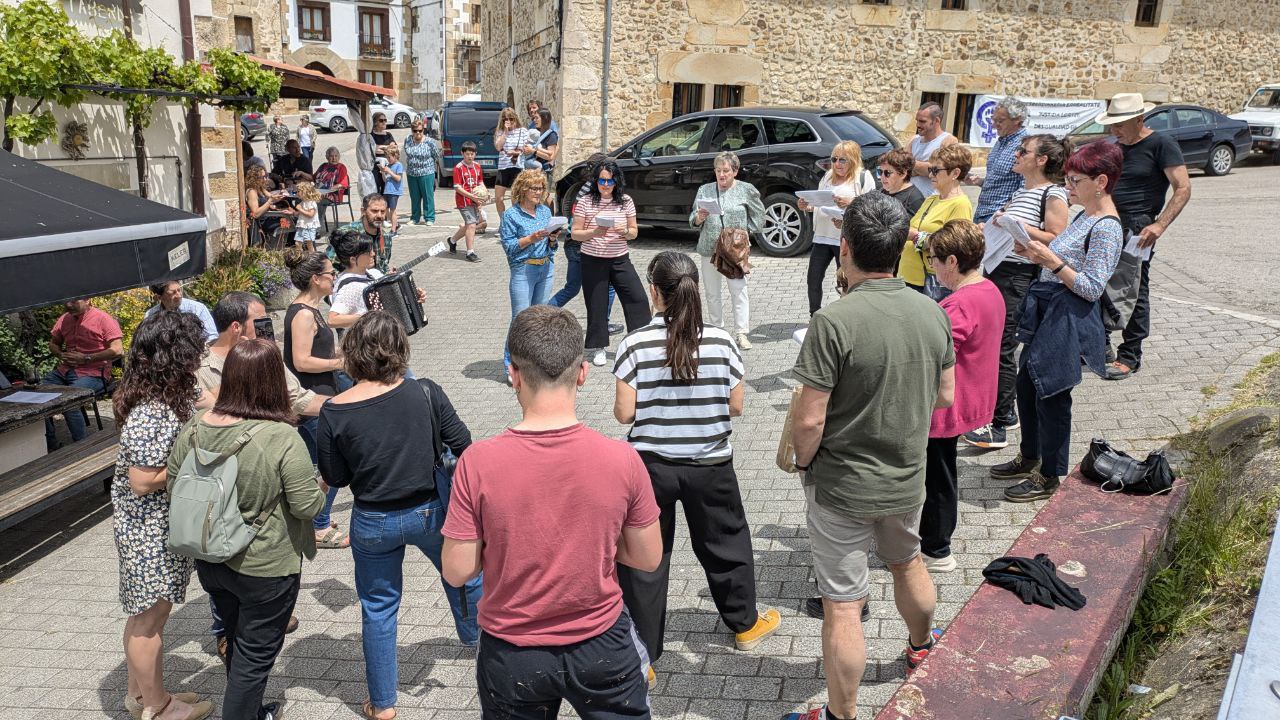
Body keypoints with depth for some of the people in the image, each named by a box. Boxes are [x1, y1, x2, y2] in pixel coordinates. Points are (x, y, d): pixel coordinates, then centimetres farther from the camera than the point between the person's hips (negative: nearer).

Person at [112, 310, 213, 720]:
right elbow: (142, 480, -27)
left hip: (164, 523, 10)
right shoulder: (150, 414, -29)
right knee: (150, 617, 8)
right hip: (150, 532, -9)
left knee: (146, 613, 23)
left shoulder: (169, 398, 0)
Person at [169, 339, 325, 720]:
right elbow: (307, 506, -21)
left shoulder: (194, 428, -9)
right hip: (265, 568, -6)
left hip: (210, 561, 7)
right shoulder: (282, 438, -26)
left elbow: (174, 485, 4)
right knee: (255, 654, 12)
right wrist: (316, 484, -1)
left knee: (237, 640, 27)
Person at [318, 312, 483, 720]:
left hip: (373, 522, 0)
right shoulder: (425, 394, -17)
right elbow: (463, 447, -8)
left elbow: (334, 478, -6)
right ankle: (475, 634, 55)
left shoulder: (334, 412, -16)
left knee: (377, 608, 17)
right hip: (430, 511, 0)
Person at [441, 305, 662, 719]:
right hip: (601, 646, 0)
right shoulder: (621, 459, -18)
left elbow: (457, 573, -13)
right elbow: (648, 560, -7)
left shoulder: (477, 463, -21)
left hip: (512, 655, 0)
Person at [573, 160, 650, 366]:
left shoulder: (626, 201, 2)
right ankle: (597, 348, 19)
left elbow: (634, 232, 8)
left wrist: (625, 231, -15)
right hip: (593, 262, -2)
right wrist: (593, 233, -21)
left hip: (620, 260, 2)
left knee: (638, 299, -6)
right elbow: (575, 234, -2)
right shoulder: (585, 202, -4)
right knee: (597, 305, 5)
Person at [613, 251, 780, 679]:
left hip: (650, 466, -2)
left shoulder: (636, 345, -14)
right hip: (710, 466, 2)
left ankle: (641, 655, 18)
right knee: (724, 544, 23)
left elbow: (624, 413, -12)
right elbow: (736, 406, -5)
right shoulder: (721, 342, -9)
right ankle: (745, 624, 43)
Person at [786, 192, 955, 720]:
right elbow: (945, 397, 6)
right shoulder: (933, 313, -6)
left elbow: (810, 422, -23)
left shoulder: (834, 321, -25)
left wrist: (803, 461, -4)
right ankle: (921, 648, 56)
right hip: (908, 478, 6)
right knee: (907, 562, 31)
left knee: (842, 606, 7)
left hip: (843, 486, -6)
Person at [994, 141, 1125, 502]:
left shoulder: (1106, 228, -18)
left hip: (1066, 320, -10)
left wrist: (1052, 261, -26)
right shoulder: (1084, 216, 11)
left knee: (1051, 395, 0)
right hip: (1045, 311, 10)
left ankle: (1049, 477, 15)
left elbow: (1091, 287, -21)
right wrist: (1037, 252, 4)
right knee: (1025, 384, 18)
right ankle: (1029, 458, 36)